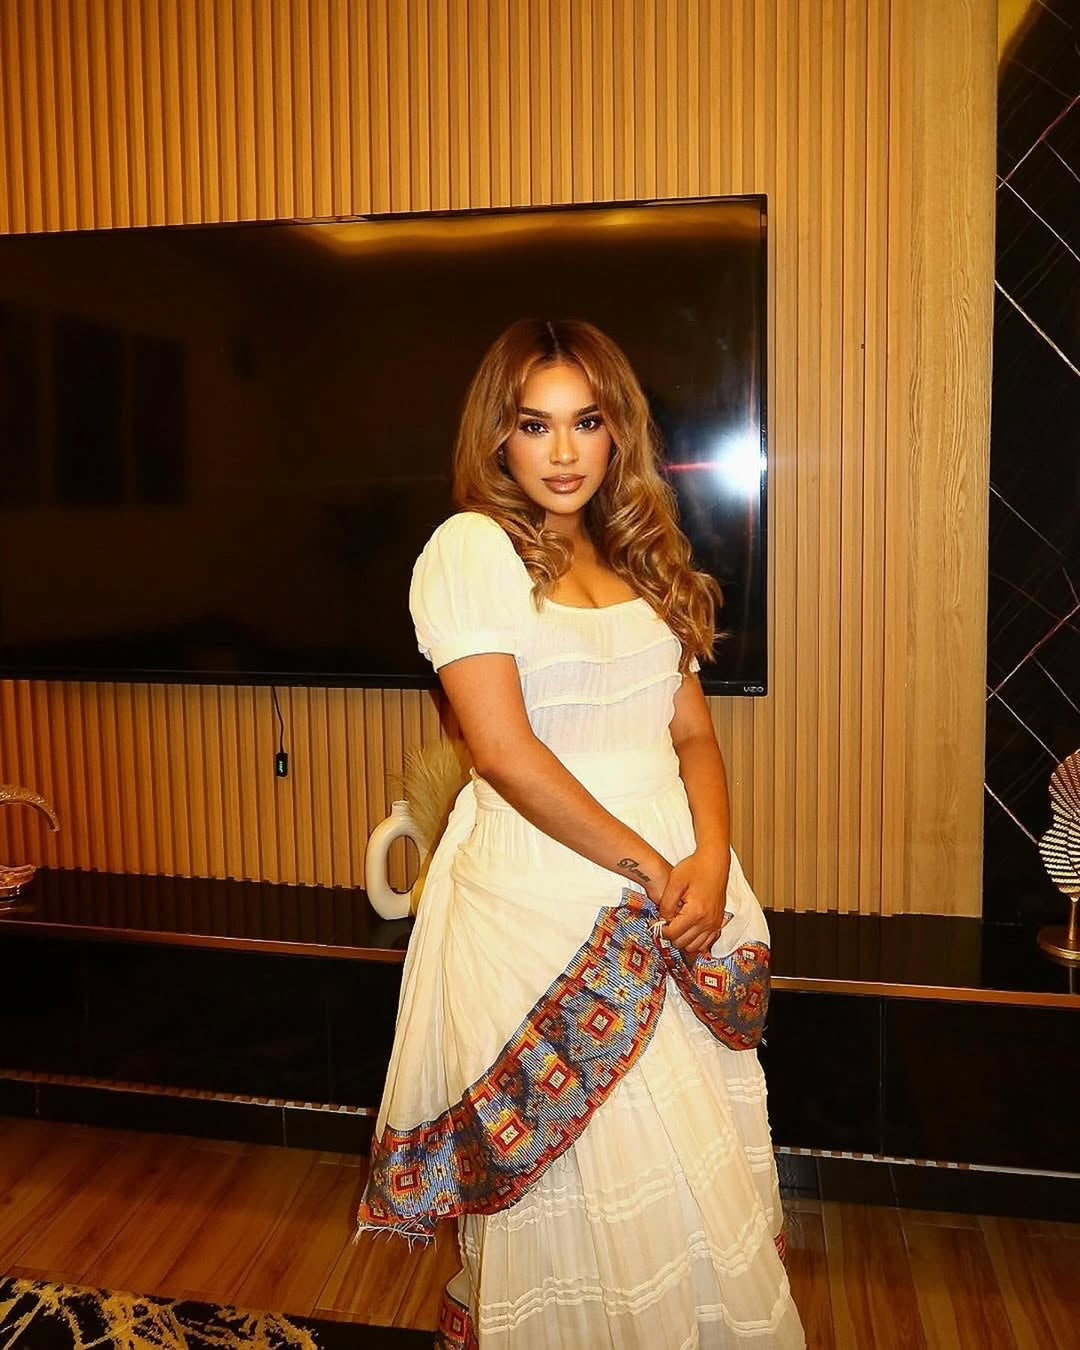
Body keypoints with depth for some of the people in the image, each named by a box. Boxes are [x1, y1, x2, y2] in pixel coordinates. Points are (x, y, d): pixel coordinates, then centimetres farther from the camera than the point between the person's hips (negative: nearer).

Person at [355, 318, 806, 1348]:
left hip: (676, 882, 6)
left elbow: (693, 731, 9)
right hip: (545, 895, -6)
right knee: (595, 1178, 4)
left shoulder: (637, 557, 14)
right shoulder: (471, 546, -6)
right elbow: (504, 749, -15)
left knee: (704, 1170, 13)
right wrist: (644, 866, -13)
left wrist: (710, 860, -7)